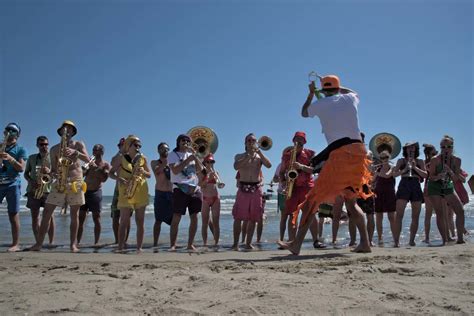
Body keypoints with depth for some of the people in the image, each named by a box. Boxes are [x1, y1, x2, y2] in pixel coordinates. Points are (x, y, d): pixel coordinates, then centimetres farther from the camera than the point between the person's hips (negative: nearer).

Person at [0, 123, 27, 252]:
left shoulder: (20, 150, 8)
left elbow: (21, 168, -3)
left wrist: (11, 159, -18)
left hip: (12, 184, -3)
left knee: (13, 215, -4)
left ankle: (15, 244, -1)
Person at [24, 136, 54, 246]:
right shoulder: (31, 158, 14)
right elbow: (26, 173, 14)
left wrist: (50, 171, -19)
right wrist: (31, 181, -7)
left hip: (48, 190, -2)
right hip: (33, 190, 3)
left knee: (49, 215, -7)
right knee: (34, 216, 2)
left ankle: (51, 242, -6)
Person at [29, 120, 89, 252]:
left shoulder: (78, 144, 8)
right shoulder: (54, 149, 12)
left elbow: (87, 159, -7)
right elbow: (53, 168, 11)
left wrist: (75, 152, -22)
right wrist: (52, 172, -12)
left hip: (76, 182, -2)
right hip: (59, 182, 2)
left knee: (74, 214, -1)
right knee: (47, 212, -4)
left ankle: (73, 244, 3)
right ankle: (39, 243, 0)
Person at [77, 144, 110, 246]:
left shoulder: (106, 165, 2)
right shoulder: (90, 162, 16)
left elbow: (104, 178, -11)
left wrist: (95, 167, -16)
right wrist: (86, 167, -8)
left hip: (96, 192, -5)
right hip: (85, 191, 5)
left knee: (96, 218, -5)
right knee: (80, 218, 3)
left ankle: (96, 242, -2)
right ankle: (77, 242, 7)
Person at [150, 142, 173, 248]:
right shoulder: (155, 162, 6)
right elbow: (156, 171, -15)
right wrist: (164, 163, -20)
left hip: (172, 193, 3)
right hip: (160, 194, -3)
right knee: (158, 220, -2)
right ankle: (155, 244, 2)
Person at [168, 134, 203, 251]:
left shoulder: (191, 154, 18)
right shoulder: (173, 155, 3)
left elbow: (200, 169, 8)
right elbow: (175, 170, -12)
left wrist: (194, 155, -1)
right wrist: (188, 160, -12)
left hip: (195, 189, 5)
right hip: (180, 189, -5)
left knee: (194, 217, 4)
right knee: (176, 218, -7)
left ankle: (190, 244, 12)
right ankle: (173, 245, -1)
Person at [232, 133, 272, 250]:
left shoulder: (259, 156, 12)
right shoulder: (240, 156, 8)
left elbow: (269, 165, -8)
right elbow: (236, 166, -14)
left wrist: (259, 152, -14)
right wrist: (249, 155, -17)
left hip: (256, 189, 2)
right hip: (243, 188, -2)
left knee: (253, 218, 3)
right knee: (238, 217, -6)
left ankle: (248, 243, 10)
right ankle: (235, 243, -2)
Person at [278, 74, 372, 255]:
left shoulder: (320, 104, 7)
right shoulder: (350, 98, 15)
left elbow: (304, 113, 30)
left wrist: (311, 94, 40)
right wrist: (337, 87, 44)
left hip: (339, 153, -5)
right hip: (358, 150, 5)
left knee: (314, 197, -1)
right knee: (350, 201, 17)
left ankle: (297, 244, -1)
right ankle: (365, 243, 8)